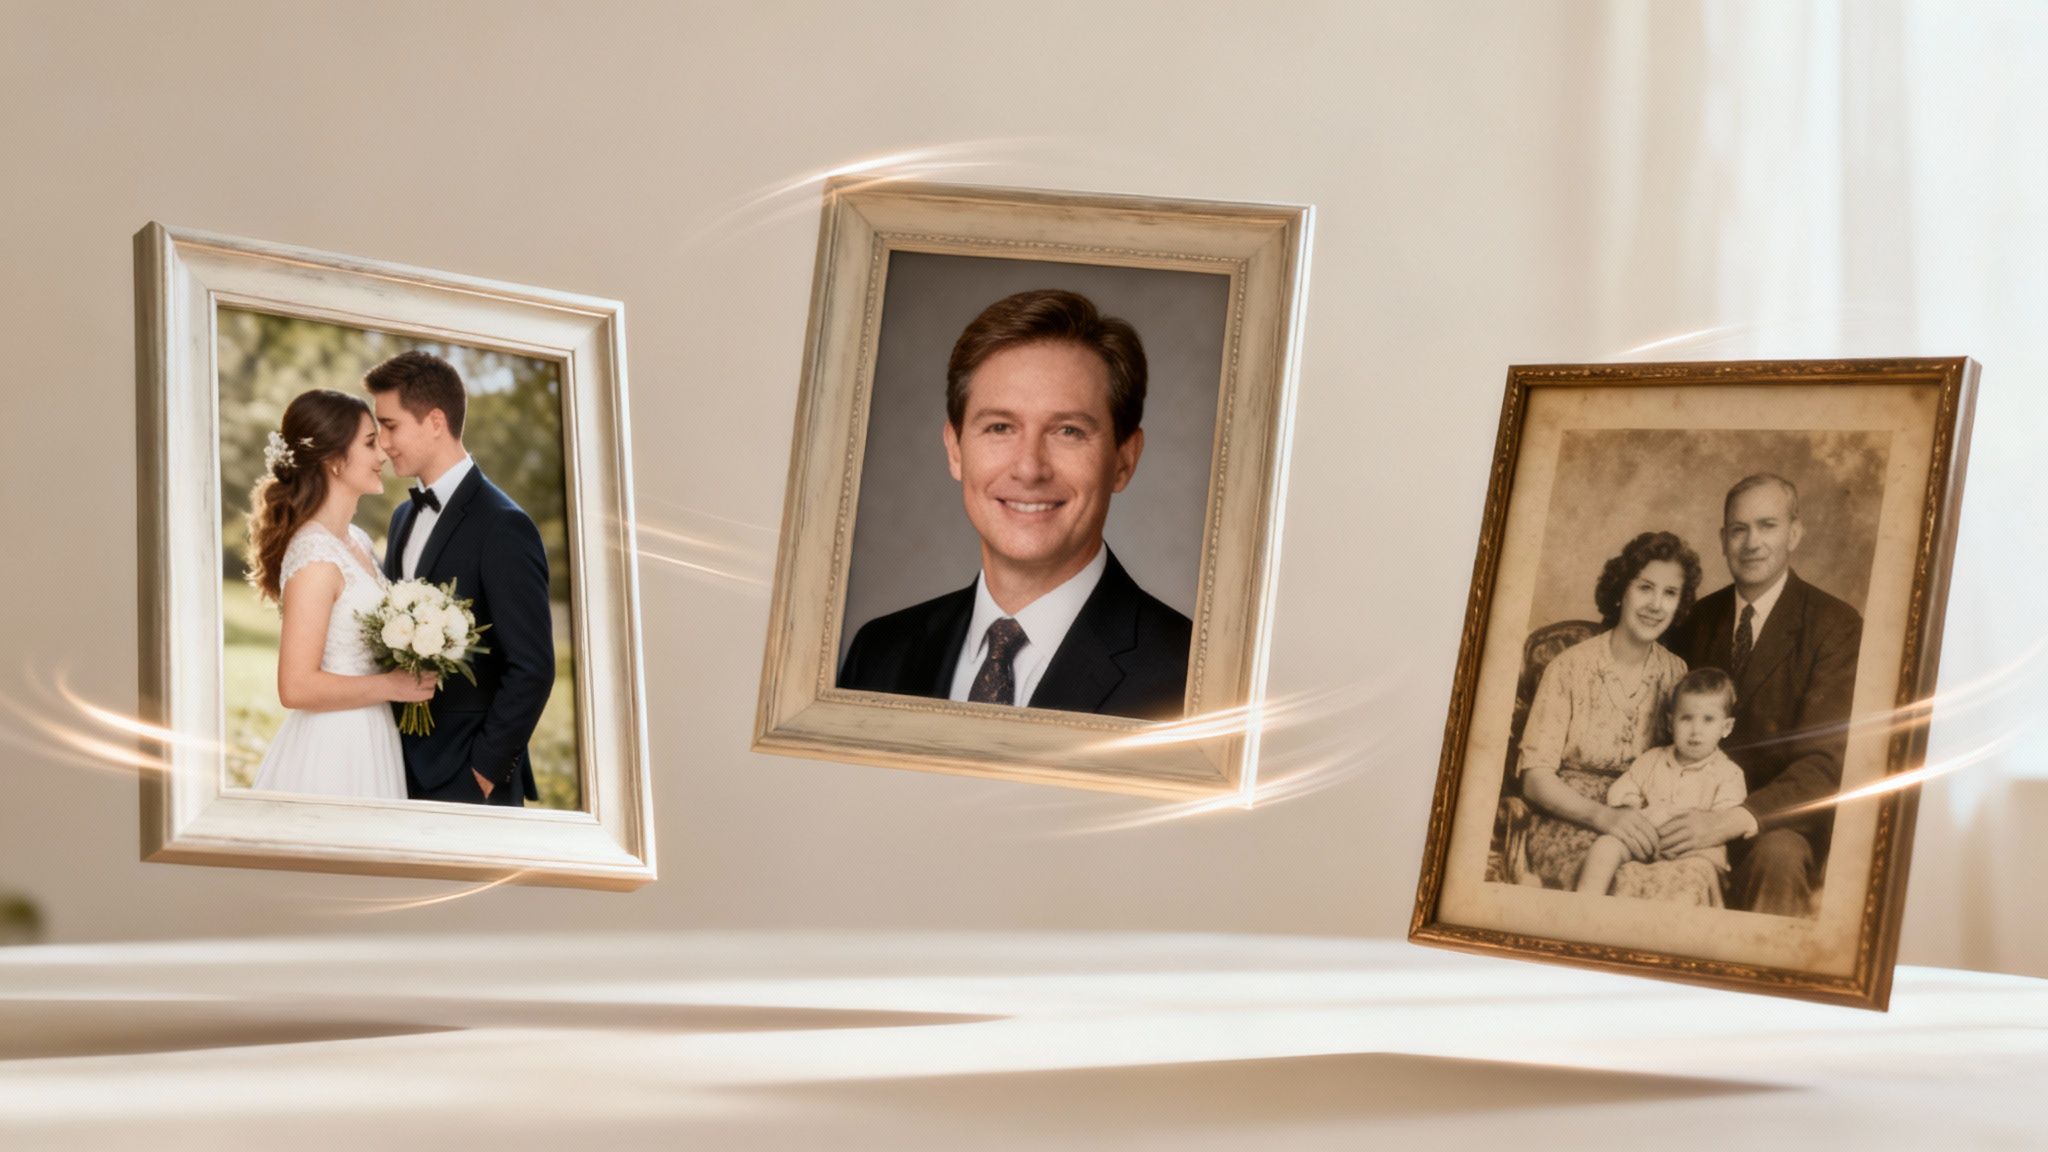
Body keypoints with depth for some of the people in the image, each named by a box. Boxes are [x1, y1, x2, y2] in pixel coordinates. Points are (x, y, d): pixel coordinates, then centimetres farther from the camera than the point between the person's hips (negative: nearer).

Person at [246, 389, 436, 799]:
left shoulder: (358, 541, 10)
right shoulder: (314, 557, -16)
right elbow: (297, 687, -21)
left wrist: (412, 675, 6)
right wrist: (392, 687, -14)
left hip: (369, 747, 8)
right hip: (330, 751, -8)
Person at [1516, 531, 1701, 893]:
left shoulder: (1675, 673, 8)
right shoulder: (1570, 668, -5)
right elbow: (1535, 778, -7)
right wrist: (1603, 815, -25)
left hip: (1639, 823, 4)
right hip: (1569, 820, -4)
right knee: (1621, 881, -38)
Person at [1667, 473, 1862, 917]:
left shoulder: (1837, 626, -5)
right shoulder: (1699, 620, 12)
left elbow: (1826, 763, -14)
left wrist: (1735, 819, -29)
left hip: (1784, 821, -4)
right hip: (1700, 812, 4)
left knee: (1777, 856, -37)